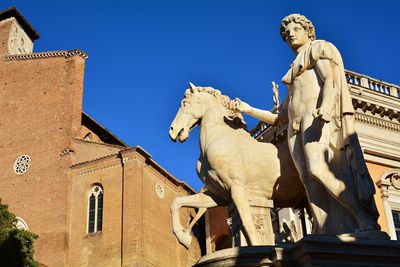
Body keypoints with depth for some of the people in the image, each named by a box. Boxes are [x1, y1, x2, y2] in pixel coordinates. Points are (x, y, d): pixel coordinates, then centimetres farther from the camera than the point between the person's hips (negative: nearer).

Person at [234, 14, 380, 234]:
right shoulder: (293, 74, 35)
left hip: (319, 117, -7)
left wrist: (325, 107, -26)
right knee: (311, 183, -10)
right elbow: (281, 118, 30)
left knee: (319, 168, -28)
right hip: (297, 129, 7)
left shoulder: (320, 49, 16)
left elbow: (331, 79, -6)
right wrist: (249, 110, 25)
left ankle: (368, 222, -29)